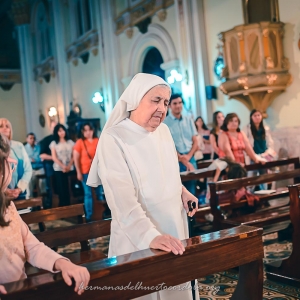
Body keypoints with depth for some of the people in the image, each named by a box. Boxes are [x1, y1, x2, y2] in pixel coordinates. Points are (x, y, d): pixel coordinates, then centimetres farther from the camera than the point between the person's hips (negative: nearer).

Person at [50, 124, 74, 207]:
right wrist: (63, 166, -11)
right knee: (61, 188, -3)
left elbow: (73, 156, 6)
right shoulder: (54, 143, 5)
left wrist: (69, 166, -8)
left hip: (69, 169, 2)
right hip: (59, 169, -2)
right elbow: (54, 157, -1)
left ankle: (68, 205, 4)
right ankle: (63, 206, 3)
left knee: (69, 188, -2)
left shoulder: (70, 142, 11)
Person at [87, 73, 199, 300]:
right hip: (138, 240, -6)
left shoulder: (164, 131, 3)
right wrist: (150, 235, -39)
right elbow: (122, 198, -28)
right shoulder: (113, 138, -18)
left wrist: (181, 190, 0)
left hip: (173, 229, 6)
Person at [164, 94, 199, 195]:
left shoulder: (189, 121, 11)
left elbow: (195, 142, 9)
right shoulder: (165, 123, -4)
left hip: (190, 159, 5)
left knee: (192, 192, 8)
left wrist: (188, 156, -7)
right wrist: (183, 160, -12)